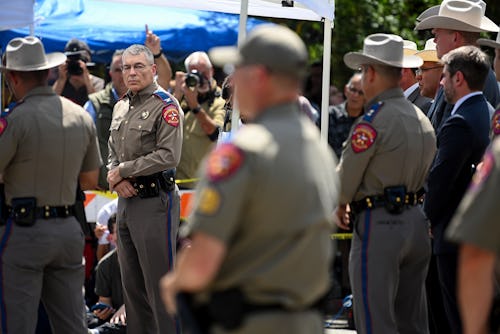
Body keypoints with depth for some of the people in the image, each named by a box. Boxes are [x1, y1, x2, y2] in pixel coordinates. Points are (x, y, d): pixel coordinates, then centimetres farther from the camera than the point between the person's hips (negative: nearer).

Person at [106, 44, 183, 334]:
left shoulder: (165, 106, -9)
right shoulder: (121, 107, 15)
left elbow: (168, 156, -17)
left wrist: (124, 170, -11)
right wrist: (117, 179, -4)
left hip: (155, 201, -8)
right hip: (126, 201, 8)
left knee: (159, 285, -7)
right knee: (132, 285, 13)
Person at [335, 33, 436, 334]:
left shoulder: (373, 121, -14)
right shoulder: (423, 119, 11)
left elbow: (346, 177, -10)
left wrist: (340, 208, 12)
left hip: (378, 226, -8)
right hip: (416, 221, 8)